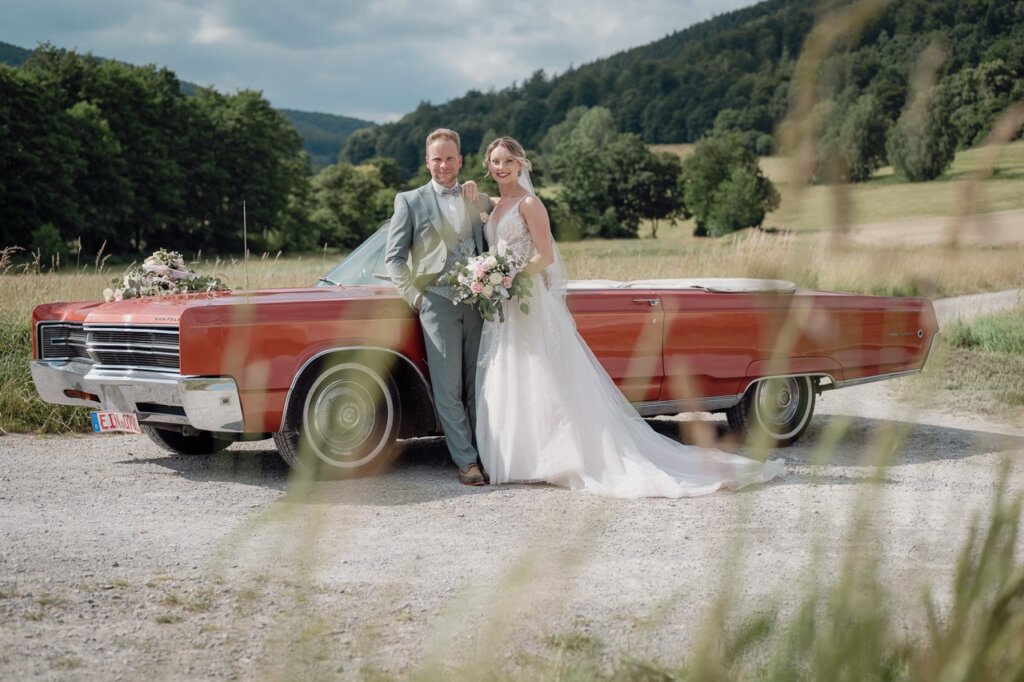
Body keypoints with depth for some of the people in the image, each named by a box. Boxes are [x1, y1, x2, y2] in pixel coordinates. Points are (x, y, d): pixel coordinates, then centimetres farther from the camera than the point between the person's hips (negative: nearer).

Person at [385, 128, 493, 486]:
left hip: (477, 302, 3)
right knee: (448, 388, -4)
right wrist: (414, 296, -6)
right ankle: (466, 462, -3)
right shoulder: (410, 201, 6)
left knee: (478, 385, 6)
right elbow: (394, 257, 4)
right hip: (437, 303, -2)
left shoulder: (479, 200, 13)